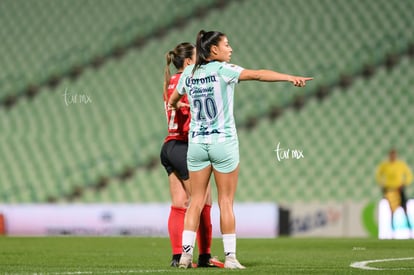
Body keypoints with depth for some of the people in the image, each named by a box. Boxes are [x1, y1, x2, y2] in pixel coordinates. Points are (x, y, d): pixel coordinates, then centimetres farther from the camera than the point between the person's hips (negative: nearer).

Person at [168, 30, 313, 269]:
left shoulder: (189, 73, 6)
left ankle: (186, 254, 4)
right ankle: (230, 256, 1)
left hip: (197, 142, 5)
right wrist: (290, 77, -27)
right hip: (223, 142, -5)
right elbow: (257, 74, -21)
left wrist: (174, 105, 46)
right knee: (226, 202, 0)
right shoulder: (222, 70, -9)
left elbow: (172, 101, 21)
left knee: (197, 201, 8)